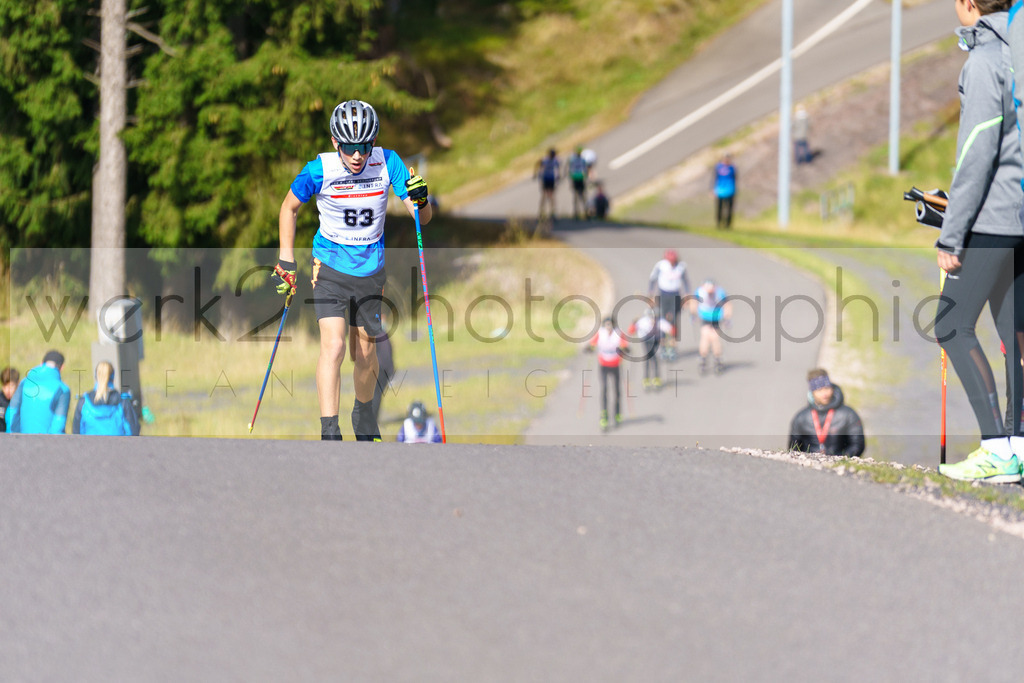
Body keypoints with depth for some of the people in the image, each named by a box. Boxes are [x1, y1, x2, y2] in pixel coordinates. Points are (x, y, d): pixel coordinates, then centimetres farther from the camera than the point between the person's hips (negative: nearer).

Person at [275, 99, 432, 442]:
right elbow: (289, 207, 2)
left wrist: (420, 200, -32)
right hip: (331, 269, -3)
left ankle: (364, 414, 41)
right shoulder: (320, 170, -17)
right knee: (333, 345, -19)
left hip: (371, 272, 3)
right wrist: (286, 259, -1)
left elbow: (422, 218, -10)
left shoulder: (387, 162, -13)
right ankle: (329, 433, -23)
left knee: (365, 353, 14)